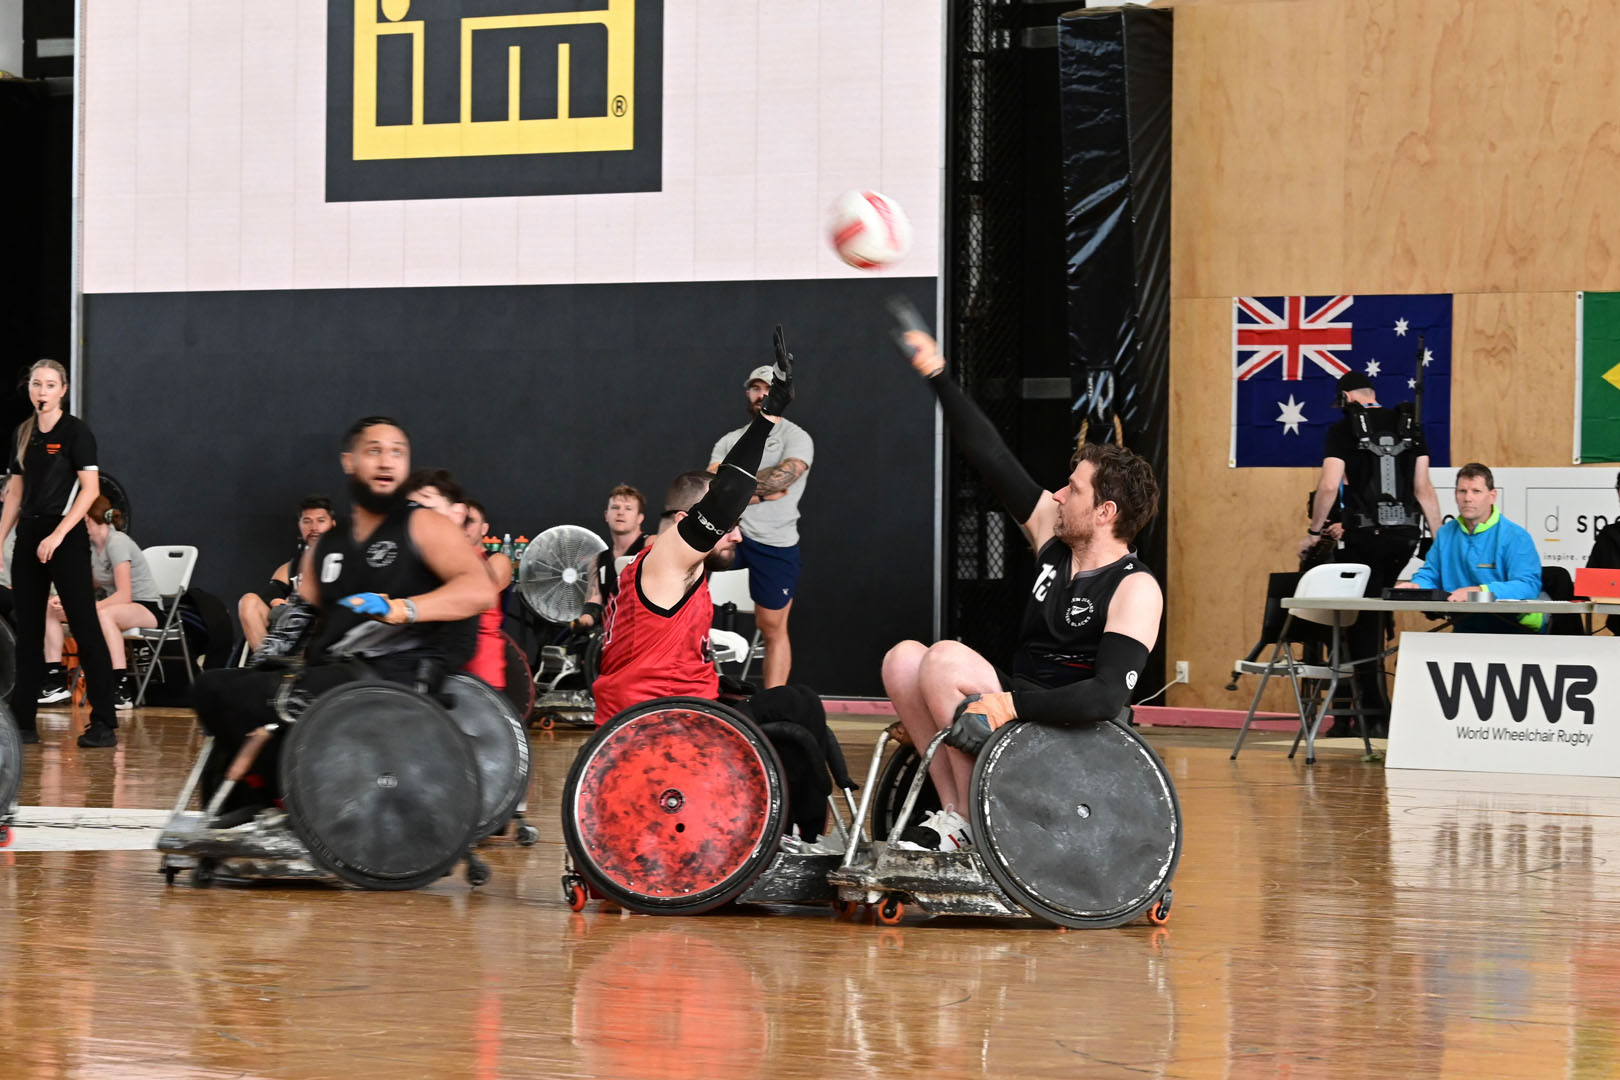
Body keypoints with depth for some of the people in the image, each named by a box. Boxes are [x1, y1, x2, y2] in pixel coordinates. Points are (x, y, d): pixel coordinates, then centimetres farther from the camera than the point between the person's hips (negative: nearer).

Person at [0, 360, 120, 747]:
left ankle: (104, 723, -7)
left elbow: (90, 489, -13)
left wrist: (57, 536, -19)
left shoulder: (75, 431, -7)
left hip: (66, 538, -7)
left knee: (86, 627, -7)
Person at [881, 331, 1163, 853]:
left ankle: (971, 827, -21)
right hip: (1015, 707, 8)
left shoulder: (1135, 590, -14)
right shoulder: (1054, 536, 8)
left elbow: (1108, 696, -26)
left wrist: (1014, 704, -27)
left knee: (946, 658, -24)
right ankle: (953, 811, -16)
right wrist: (937, 376, 12)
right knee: (903, 659, -10)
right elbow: (993, 459, 11)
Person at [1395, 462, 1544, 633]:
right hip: (1466, 625, 4)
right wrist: (1415, 586, -7)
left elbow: (1529, 586, -18)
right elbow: (1429, 576, 20)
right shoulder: (1445, 534, 14)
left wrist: (1479, 591, -31)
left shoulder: (1515, 537, -6)